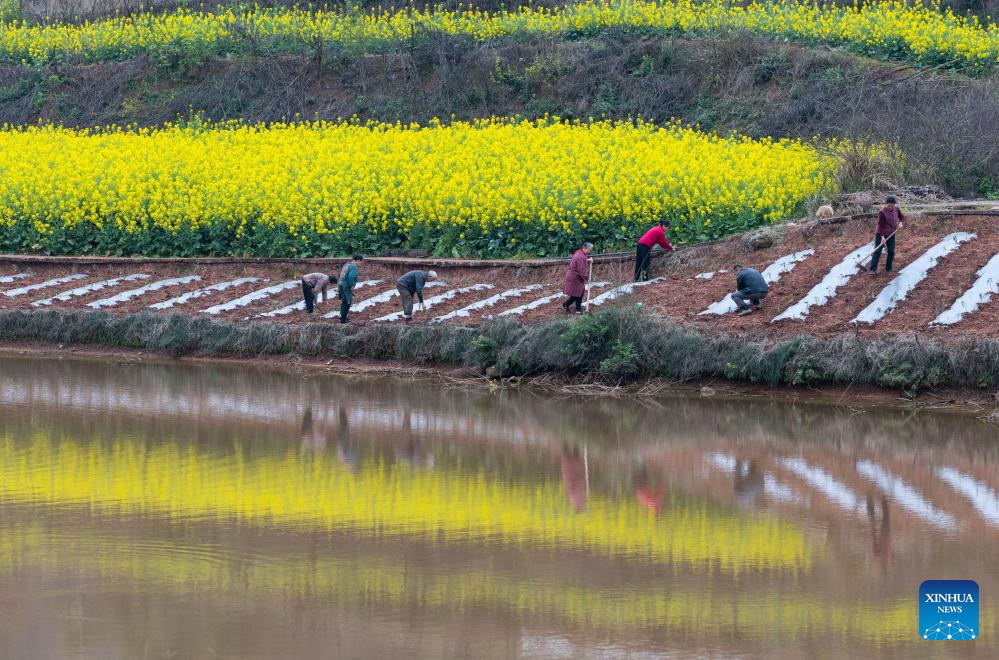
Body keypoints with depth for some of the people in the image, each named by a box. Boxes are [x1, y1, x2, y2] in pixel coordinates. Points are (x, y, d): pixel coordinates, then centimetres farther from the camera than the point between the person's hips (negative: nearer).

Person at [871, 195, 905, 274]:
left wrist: (901, 223, -14)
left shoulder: (896, 209, -6)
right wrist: (882, 237, -25)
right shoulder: (882, 212, -23)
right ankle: (873, 269, -7)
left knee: (891, 251, 5)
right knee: (877, 251, -7)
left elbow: (902, 216, 9)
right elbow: (880, 225, -21)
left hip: (891, 234, 5)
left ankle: (888, 268, 18)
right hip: (881, 234, -5)